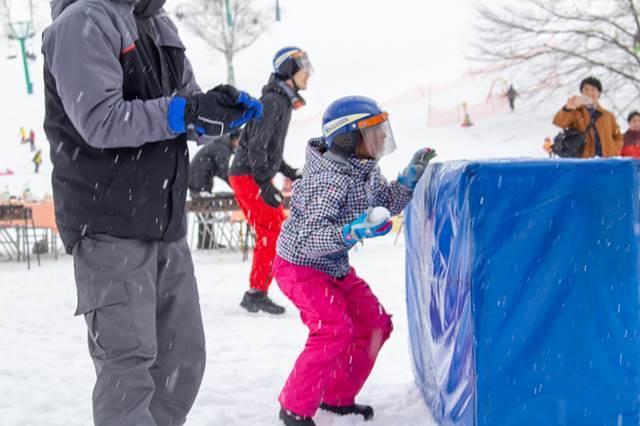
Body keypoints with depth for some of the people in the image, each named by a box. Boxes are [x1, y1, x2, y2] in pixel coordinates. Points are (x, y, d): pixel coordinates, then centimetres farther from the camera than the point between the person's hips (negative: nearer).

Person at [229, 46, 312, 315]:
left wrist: (290, 173, 23)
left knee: (274, 232, 11)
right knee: (272, 232, -10)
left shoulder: (283, 102, 16)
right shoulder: (272, 101, -15)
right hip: (248, 178, -10)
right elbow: (256, 146, -21)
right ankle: (256, 293, -7)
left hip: (257, 177, 10)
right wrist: (265, 184, -25)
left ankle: (257, 293, 17)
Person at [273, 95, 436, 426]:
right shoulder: (331, 180, -31)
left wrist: (411, 176, -1)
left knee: (374, 324, 9)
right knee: (335, 330, -24)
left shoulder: (366, 170, -3)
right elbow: (308, 239, -37)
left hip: (335, 268, 9)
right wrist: (350, 233, -50)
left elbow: (389, 203, 14)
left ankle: (337, 398, 24)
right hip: (300, 267, -9)